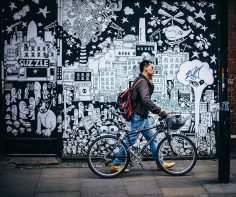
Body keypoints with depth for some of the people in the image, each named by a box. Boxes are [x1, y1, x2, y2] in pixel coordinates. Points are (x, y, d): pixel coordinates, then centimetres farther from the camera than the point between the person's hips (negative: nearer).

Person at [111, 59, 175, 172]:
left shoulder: (145, 81, 17)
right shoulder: (142, 82, -19)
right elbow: (145, 100, -33)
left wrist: (151, 83, 3)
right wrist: (159, 110, -34)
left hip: (143, 116, 11)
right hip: (138, 117, -11)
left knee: (152, 139, 13)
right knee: (130, 141, -4)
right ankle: (115, 164, 4)